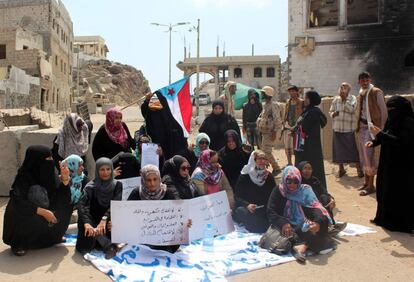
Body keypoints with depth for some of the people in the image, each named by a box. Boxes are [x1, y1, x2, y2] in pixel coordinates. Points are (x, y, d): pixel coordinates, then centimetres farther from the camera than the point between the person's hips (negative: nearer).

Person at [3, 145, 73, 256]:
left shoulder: (48, 173, -7)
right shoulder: (24, 177, -22)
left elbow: (62, 197, -4)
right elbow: (18, 203, -30)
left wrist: (65, 178, -21)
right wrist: (42, 212, -34)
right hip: (22, 217, -6)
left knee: (66, 199, -7)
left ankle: (53, 235, 9)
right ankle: (18, 243, -7)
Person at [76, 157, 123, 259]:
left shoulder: (117, 185, -5)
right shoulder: (91, 187, -9)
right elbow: (81, 205, -24)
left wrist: (104, 219, -38)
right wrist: (86, 223, -43)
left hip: (108, 220, 1)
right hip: (94, 221, -1)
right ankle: (109, 245, -21)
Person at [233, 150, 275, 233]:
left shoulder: (269, 177, 7)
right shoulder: (244, 176, -4)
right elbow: (237, 197, -5)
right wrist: (247, 205, -24)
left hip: (264, 210, 3)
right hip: (244, 207, -2)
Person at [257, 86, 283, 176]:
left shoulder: (273, 105, -14)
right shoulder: (265, 105, 15)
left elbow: (277, 119, -20)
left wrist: (274, 132, -22)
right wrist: (260, 129, 19)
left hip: (270, 132, -10)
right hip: (264, 132, 10)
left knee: (266, 151, -10)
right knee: (263, 150, 13)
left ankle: (276, 168, 1)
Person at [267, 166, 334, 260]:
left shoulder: (305, 190, 2)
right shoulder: (278, 192, 0)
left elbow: (316, 207, -13)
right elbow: (271, 212, -7)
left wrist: (318, 222, -36)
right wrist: (283, 223, -28)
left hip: (303, 225, 2)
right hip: (287, 227, -1)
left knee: (322, 220, -27)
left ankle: (303, 246, -40)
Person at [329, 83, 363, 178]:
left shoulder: (352, 98, -2)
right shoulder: (335, 99, 10)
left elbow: (351, 109, -18)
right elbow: (330, 111, 14)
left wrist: (345, 98, -18)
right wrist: (333, 114, -8)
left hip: (348, 128, -4)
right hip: (337, 128, 4)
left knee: (352, 148, -4)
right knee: (338, 148, 7)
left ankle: (358, 168, 7)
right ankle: (341, 168, 20)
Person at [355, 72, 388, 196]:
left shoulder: (376, 92, -7)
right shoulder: (360, 95, 14)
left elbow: (383, 111, -9)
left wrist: (381, 128, -12)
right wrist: (358, 126, 9)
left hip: (372, 127, -7)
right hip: (362, 127, 7)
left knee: (369, 156, -9)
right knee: (363, 156, 11)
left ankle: (371, 186, -2)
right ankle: (366, 182, 22)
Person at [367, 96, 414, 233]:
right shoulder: (393, 119, 9)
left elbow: (401, 142, -24)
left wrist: (380, 134, -23)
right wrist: (374, 142, 0)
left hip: (402, 165, -9)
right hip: (389, 162, 9)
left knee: (399, 192, -1)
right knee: (386, 189, 14)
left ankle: (401, 223, 11)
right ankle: (387, 219, 26)